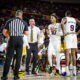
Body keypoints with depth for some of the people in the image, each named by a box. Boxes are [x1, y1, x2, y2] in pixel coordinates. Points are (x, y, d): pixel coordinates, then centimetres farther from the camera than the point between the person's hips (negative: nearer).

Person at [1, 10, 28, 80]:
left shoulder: (9, 21, 6)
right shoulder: (24, 22, 6)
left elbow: (4, 32, 5)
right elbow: (27, 33, 3)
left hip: (12, 39, 0)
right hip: (20, 40, 0)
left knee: (8, 58, 3)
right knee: (18, 58, 6)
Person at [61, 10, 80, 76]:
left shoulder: (65, 18, 2)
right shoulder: (75, 19, 18)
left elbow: (62, 24, -20)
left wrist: (63, 32, -13)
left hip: (67, 36, -5)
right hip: (74, 36, 5)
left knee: (67, 53, -8)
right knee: (73, 54, 9)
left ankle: (67, 70, -17)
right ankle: (74, 71, 9)